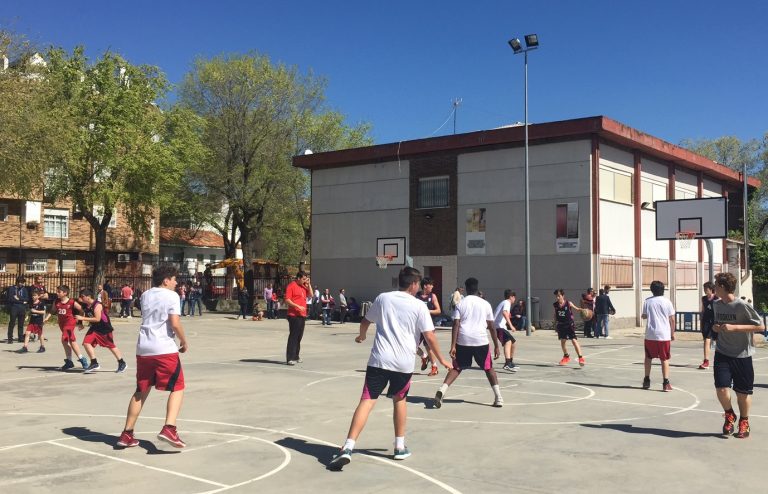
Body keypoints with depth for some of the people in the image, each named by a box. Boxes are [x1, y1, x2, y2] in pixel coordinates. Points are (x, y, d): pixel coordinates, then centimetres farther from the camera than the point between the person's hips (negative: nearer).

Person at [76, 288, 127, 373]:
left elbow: (97, 319, -31)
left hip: (104, 328, -7)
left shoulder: (97, 305, -24)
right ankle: (94, 364, -3)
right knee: (86, 342, -10)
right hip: (94, 328, 7)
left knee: (111, 346, 4)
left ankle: (122, 363, 19)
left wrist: (83, 318, -30)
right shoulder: (85, 306, -1)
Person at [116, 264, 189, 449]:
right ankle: (169, 429, -13)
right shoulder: (172, 295, -5)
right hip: (165, 349, -6)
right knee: (177, 387, 4)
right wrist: (184, 342, 0)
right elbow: (175, 323, -13)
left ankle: (127, 434, 17)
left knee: (141, 391, 16)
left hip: (143, 348, 6)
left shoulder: (145, 295, 15)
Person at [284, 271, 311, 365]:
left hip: (302, 315, 8)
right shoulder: (291, 286, -8)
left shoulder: (303, 286, 16)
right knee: (293, 336, -8)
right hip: (294, 315, -8)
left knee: (299, 336, 13)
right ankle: (290, 358, -7)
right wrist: (298, 306, -22)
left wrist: (308, 284, 9)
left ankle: (296, 356, 23)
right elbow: (287, 300, -14)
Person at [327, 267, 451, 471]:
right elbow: (430, 336, -1)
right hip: (404, 362, 0)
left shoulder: (383, 298, 8)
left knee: (367, 401, -4)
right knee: (399, 400, 22)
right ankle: (400, 447, 28)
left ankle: (348, 448, -16)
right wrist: (441, 359, 12)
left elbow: (365, 321, 21)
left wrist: (362, 336, 43)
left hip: (379, 360, 0)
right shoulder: (419, 306, 1)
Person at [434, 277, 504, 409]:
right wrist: (496, 346, 16)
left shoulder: (460, 304, 6)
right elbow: (491, 327, 9)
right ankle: (498, 397, 9)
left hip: (463, 341, 0)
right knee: (488, 368, 18)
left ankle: (442, 390, -6)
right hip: (481, 341, 0)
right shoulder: (485, 304, 8)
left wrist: (453, 346, -7)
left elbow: (456, 325, -4)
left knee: (457, 368, 14)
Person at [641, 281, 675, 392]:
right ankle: (666, 383, -2)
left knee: (648, 357, 16)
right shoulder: (667, 302, -2)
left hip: (650, 334, 1)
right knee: (665, 359, 5)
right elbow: (672, 319, 0)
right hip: (664, 335, -1)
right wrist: (672, 333, 10)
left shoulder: (647, 301, 0)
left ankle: (646, 381, 19)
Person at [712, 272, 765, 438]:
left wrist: (734, 327, -22)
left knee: (743, 392, 7)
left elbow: (761, 326, -14)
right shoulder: (717, 305, 4)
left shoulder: (742, 306, -15)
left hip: (742, 355, -4)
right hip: (722, 354, 4)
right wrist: (715, 326, -3)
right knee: (721, 388, -9)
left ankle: (744, 422, 30)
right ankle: (729, 415, 19)